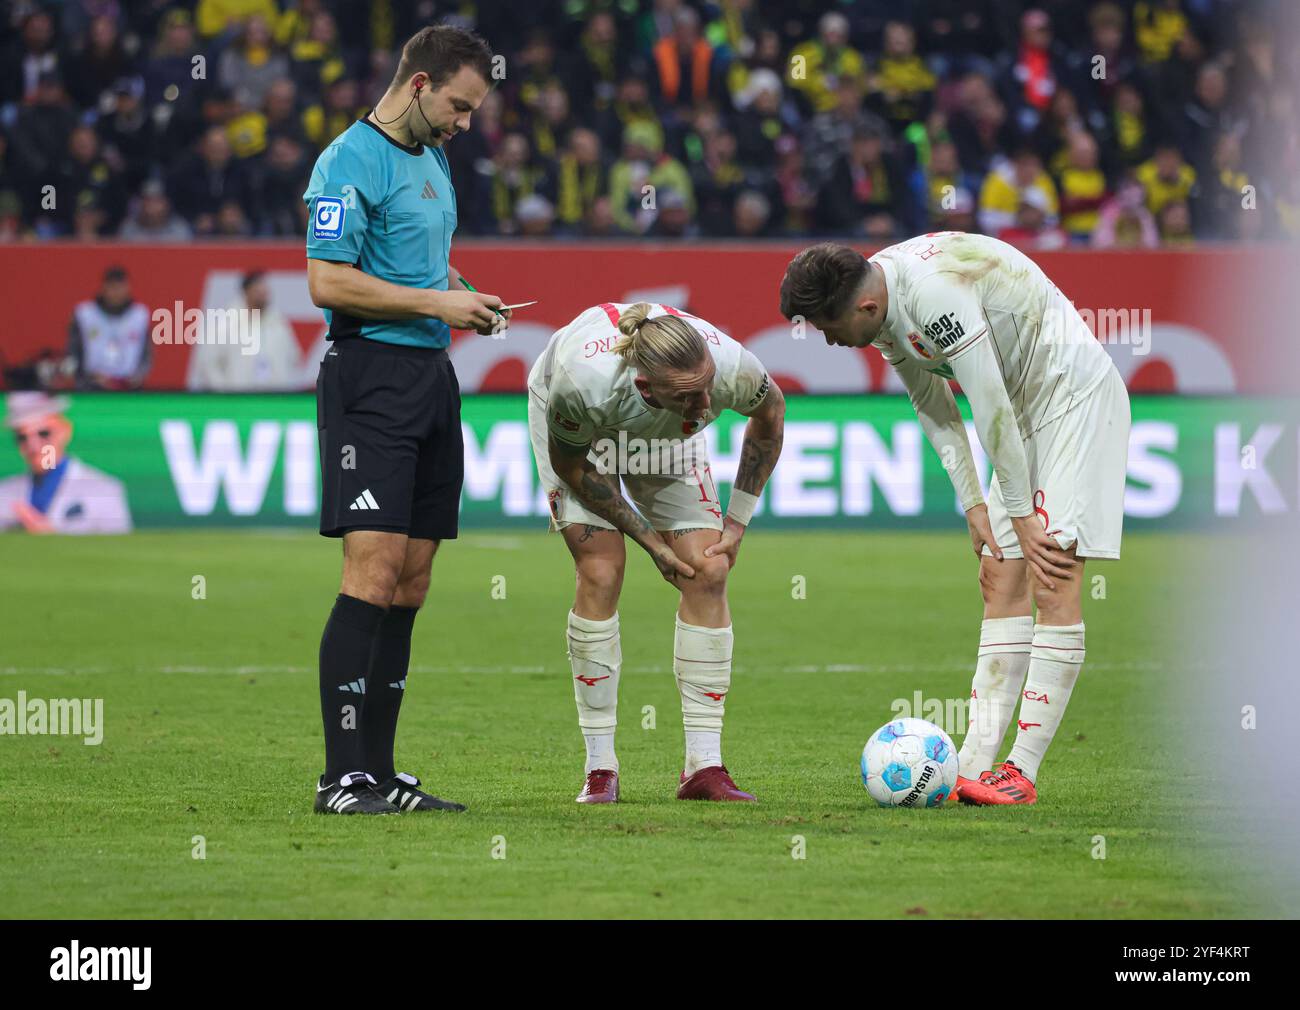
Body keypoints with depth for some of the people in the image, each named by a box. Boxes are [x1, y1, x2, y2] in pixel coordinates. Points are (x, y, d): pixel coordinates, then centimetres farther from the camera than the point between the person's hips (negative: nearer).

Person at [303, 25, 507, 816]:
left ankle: (381, 774, 10)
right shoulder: (352, 161, -10)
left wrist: (464, 297, 10)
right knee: (373, 572, -14)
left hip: (432, 374, 9)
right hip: (372, 373, -9)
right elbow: (329, 281, -17)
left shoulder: (433, 159, 19)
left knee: (410, 585, 7)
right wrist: (437, 303, -14)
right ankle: (344, 777, -14)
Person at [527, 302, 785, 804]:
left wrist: (737, 521, -8)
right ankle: (600, 767, -9)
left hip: (668, 436, 3)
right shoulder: (585, 381, -44)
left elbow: (769, 413, -10)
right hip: (575, 432, -3)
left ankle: (704, 766, -7)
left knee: (708, 574, -10)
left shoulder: (731, 364, -37)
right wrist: (650, 539, -20)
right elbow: (570, 466, -21)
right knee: (601, 571, -18)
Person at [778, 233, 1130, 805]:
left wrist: (1021, 515, -15)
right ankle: (977, 761, 2)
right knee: (1001, 582, 4)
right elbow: (933, 404, 10)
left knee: (1054, 581, -14)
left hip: (1075, 393, -10)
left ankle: (1022, 772, -16)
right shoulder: (884, 310, 0)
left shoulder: (935, 291, -29)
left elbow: (990, 409, -24)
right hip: (1026, 405, 10)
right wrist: (973, 504, 5)